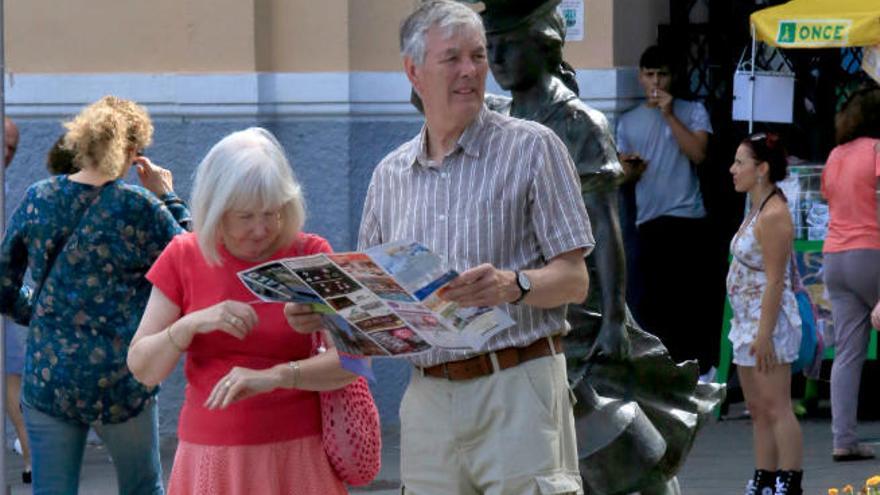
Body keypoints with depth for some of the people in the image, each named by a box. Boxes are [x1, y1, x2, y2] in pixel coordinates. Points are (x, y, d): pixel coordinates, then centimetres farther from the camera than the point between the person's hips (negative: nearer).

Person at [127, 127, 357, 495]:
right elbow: (142, 369, 2)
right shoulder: (184, 258, 5)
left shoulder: (310, 255, 0)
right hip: (211, 460, 2)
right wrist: (193, 323, -16)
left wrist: (274, 376, -27)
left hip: (295, 459, -1)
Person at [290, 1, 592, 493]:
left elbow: (575, 280, -3)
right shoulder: (390, 175, 15)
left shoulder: (531, 148, 2)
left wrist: (515, 285, -23)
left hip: (517, 391, -4)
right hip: (428, 394, 4)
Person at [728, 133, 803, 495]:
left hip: (768, 321, -11)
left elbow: (775, 281, -21)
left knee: (775, 407, -9)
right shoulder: (757, 210, 15)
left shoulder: (773, 216, -17)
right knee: (757, 409, 12)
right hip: (748, 321, 11)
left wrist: (764, 334, -23)